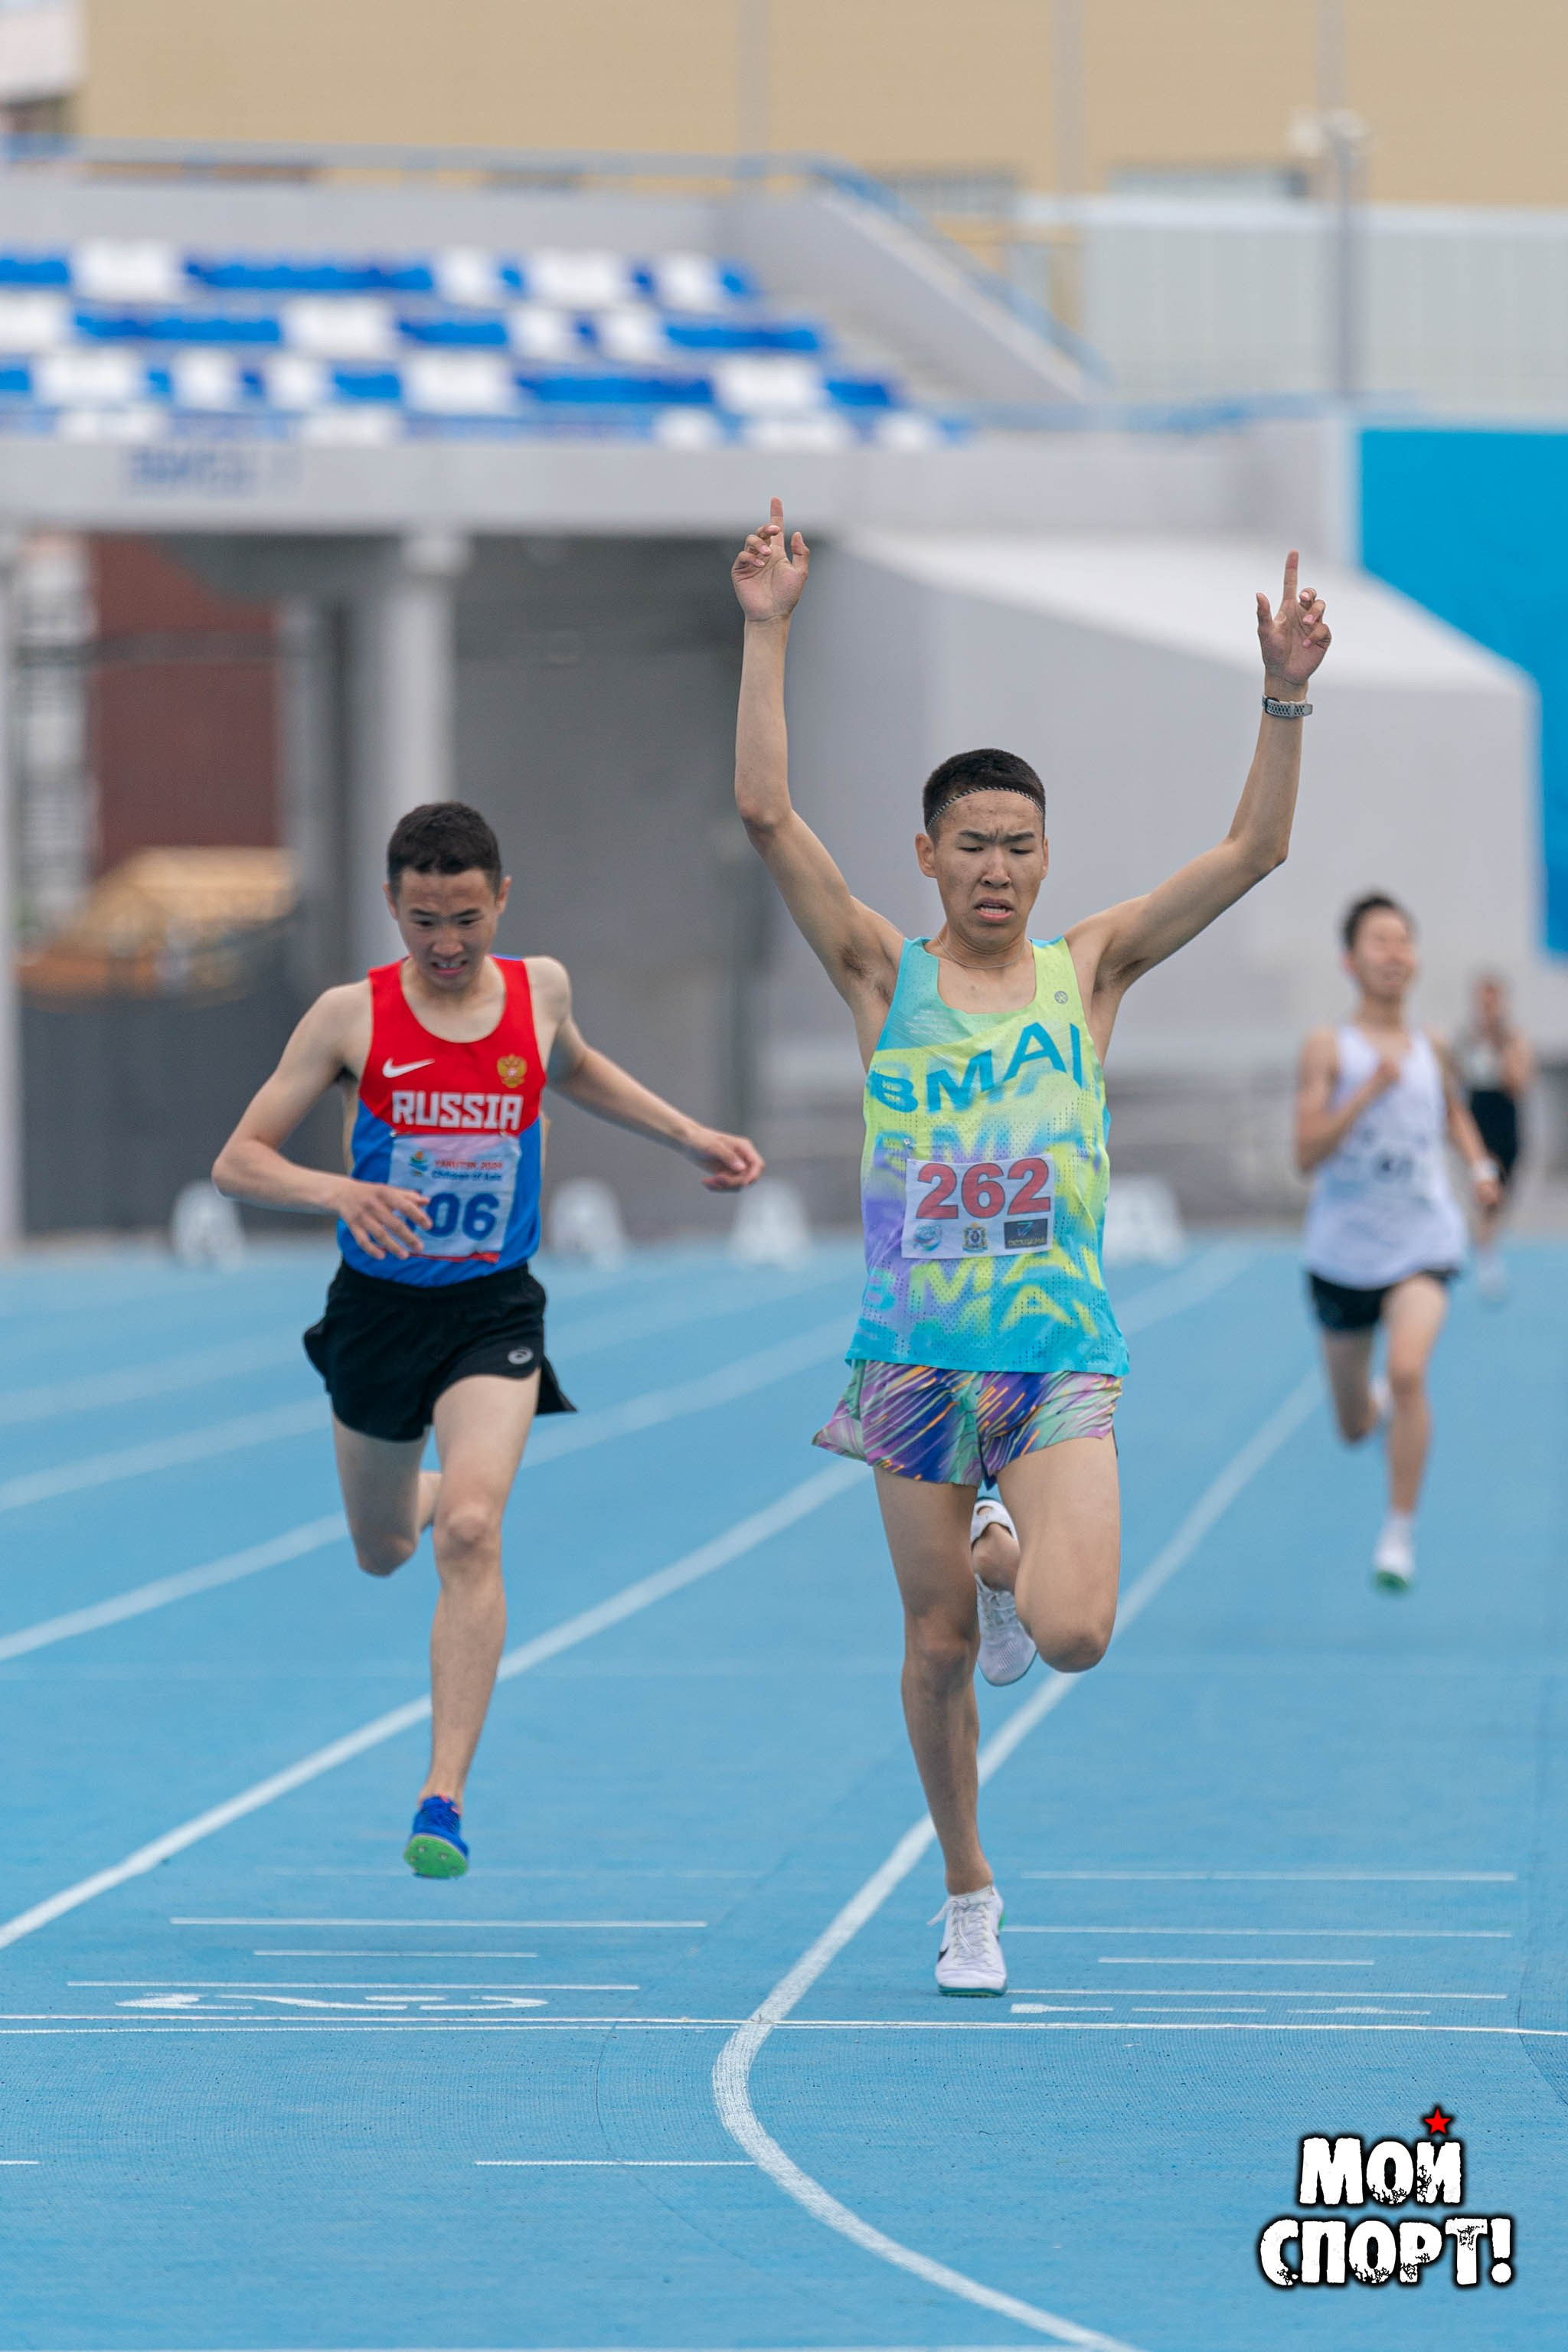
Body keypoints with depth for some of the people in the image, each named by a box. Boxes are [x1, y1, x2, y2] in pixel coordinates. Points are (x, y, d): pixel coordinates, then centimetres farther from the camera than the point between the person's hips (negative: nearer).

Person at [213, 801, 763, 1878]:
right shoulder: (352, 1016, -12)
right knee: (383, 1551, 19)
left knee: (470, 1534, -23)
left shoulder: (540, 989, -3)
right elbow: (239, 1161, -11)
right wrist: (338, 1191, -31)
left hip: (495, 1310, -1)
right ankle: (435, 1492, 59)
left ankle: (446, 1795, -24)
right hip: (378, 1306, 1)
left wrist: (688, 1134, 15)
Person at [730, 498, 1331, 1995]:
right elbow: (767, 814, -7)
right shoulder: (884, 975, 3)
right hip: (916, 1352, 0)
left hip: (1060, 1351, 0)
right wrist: (768, 635, -12)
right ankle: (968, 1897, 25)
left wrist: (1285, 696, -11)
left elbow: (1253, 851, 0)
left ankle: (1009, 1564, 21)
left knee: (1071, 1635, -16)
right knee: (937, 1645, 5)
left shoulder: (1088, 969, 6)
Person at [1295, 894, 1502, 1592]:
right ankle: (1378, 1401, 52)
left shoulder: (1431, 1048, 4)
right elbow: (1306, 1154, -18)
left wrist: (1479, 1165, 9)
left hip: (1422, 1244, 1)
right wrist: (1370, 1091, -27)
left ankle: (1400, 1534, -17)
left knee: (1408, 1370, -27)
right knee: (1354, 1427, 12)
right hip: (1344, 1249, -1)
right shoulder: (1329, 1048, -8)